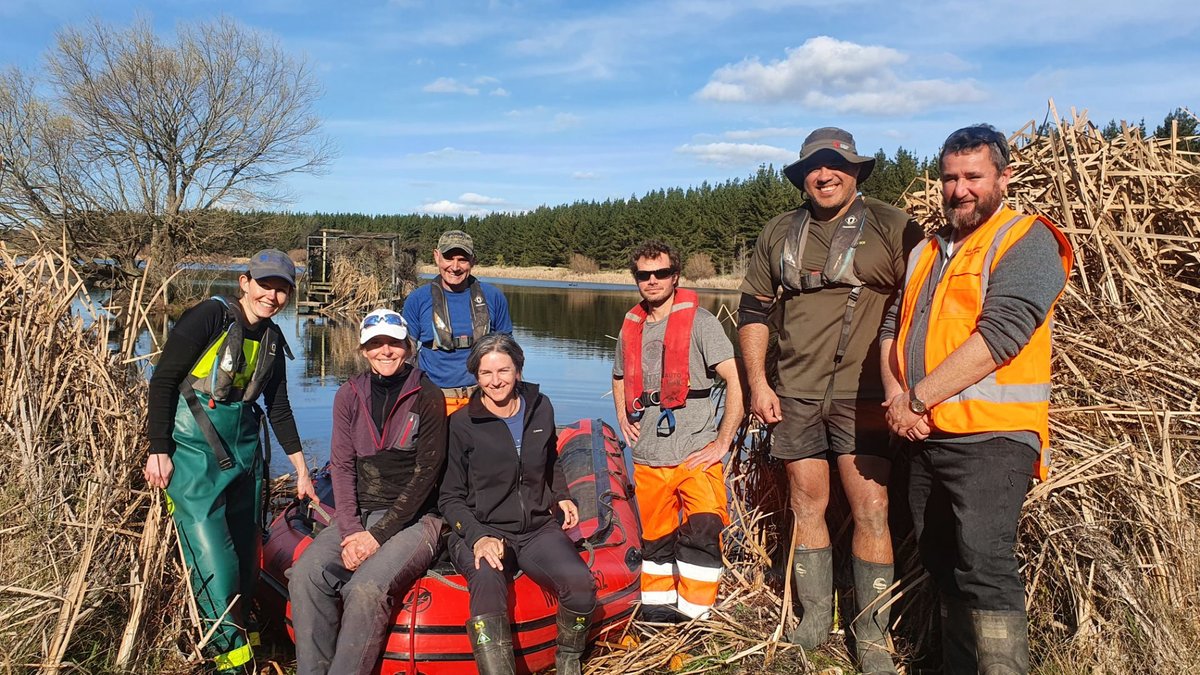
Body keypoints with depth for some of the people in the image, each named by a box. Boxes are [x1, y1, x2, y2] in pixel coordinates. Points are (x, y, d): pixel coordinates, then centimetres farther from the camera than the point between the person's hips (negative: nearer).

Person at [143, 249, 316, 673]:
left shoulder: (272, 339, 8)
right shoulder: (210, 316, -12)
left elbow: (279, 408, 15)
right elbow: (162, 380, -11)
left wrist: (301, 469, 15)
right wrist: (158, 450, -14)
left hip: (244, 449, 7)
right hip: (194, 450, -6)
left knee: (247, 555, 10)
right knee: (215, 562, -10)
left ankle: (241, 634, 29)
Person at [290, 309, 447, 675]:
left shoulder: (428, 397, -4)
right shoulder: (350, 395, 9)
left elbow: (426, 474, -8)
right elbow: (342, 466, 4)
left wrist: (378, 535, -14)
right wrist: (350, 531, -10)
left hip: (414, 518, -4)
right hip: (360, 514, 4)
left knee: (366, 587, -30)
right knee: (306, 575, -22)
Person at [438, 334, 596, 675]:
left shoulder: (541, 408, 8)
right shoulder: (462, 424, -3)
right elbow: (451, 497, 0)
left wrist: (562, 497, 13)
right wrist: (478, 536, -15)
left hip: (538, 528, 3)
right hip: (482, 531, -3)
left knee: (579, 582, -27)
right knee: (488, 583, -38)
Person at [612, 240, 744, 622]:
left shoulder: (698, 321, -5)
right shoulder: (631, 328, 11)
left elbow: (737, 380, -11)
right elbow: (620, 379, 30)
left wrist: (722, 443, -14)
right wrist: (624, 419, 13)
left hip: (696, 454, -5)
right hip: (648, 459, 5)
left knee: (702, 531, -18)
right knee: (655, 539, 14)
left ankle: (695, 618, -6)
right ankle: (657, 611, 31)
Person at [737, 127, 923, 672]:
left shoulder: (890, 228, -1)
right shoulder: (779, 234, 10)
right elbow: (753, 310, 13)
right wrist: (758, 383, 5)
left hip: (862, 395, -3)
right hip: (795, 395, 4)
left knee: (870, 510, -3)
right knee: (806, 508, 10)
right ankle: (814, 619, 25)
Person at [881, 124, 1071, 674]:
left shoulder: (1026, 241, -5)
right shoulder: (927, 251, 19)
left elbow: (999, 335, -17)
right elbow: (893, 327, 13)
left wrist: (916, 398, -15)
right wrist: (895, 395, -6)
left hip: (990, 434, -7)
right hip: (927, 437, 7)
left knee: (984, 567, -14)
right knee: (942, 566, 14)